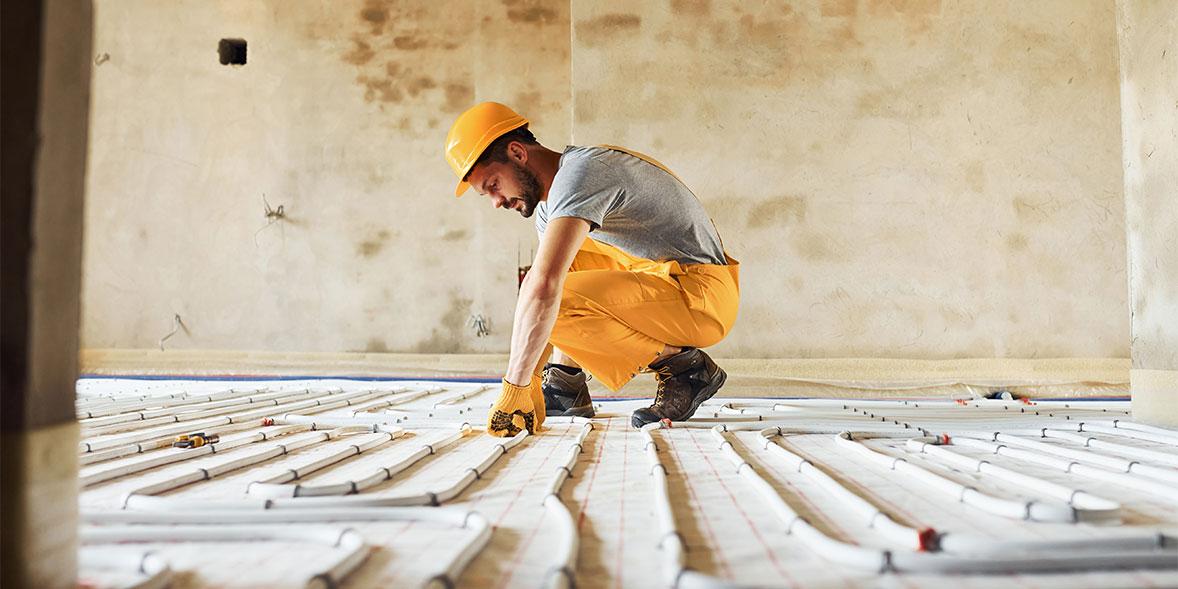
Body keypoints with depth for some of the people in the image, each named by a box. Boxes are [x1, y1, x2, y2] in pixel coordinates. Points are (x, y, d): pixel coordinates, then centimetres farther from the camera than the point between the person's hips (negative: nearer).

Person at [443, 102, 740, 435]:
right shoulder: (549, 199, 12)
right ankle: (566, 384, 9)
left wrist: (514, 387, -28)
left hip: (701, 295, -10)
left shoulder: (579, 173, -20)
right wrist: (531, 381, 3)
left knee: (559, 302, -24)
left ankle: (683, 364, -8)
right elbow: (542, 276, 12)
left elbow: (543, 287, -31)